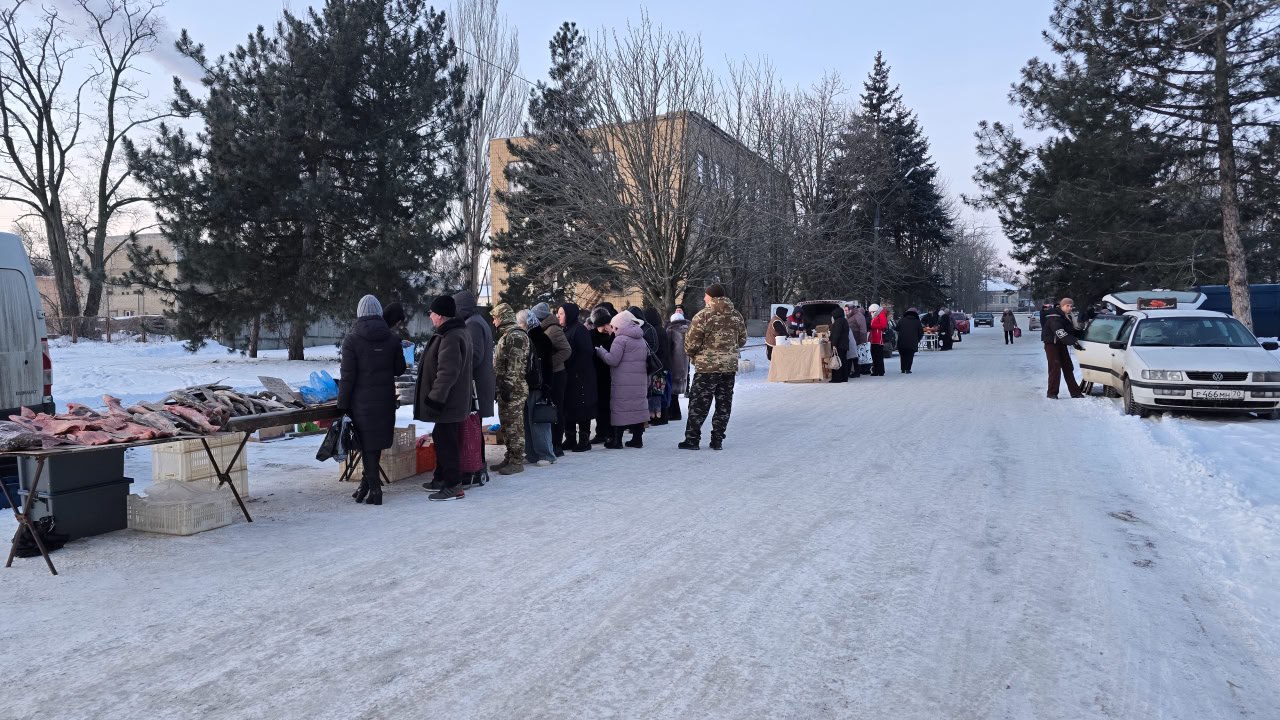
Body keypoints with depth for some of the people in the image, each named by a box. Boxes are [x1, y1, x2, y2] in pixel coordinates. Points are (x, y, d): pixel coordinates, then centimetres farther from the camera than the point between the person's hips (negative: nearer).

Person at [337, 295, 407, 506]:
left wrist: (342, 405, -5)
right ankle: (368, 483, 21)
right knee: (377, 442, 14)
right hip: (385, 399, 3)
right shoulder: (392, 339, 1)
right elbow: (399, 369, 7)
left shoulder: (351, 340, -8)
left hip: (362, 400, -3)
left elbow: (347, 376, -10)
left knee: (367, 443, 4)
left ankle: (374, 489, 4)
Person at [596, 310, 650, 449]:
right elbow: (647, 359, 18)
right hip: (640, 382, 7)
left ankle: (616, 440, 1)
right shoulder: (642, 340, 15)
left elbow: (613, 360, -15)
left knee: (620, 408, -2)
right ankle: (637, 438, 14)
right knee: (638, 406, 11)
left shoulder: (620, 339, -10)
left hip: (623, 382, -7)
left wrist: (600, 351, 0)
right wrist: (647, 381, 22)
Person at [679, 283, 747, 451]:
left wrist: (694, 356, 8)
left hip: (707, 367, -5)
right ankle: (718, 440, 15)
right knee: (724, 404, 12)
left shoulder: (703, 316, -12)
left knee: (698, 404, 5)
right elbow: (742, 340, 14)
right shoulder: (737, 316, 5)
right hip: (730, 367, 5)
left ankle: (692, 439, 9)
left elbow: (691, 344, -12)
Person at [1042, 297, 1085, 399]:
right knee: (1055, 368, -11)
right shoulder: (1054, 317, -21)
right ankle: (1052, 393, -1)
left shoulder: (1066, 317, 10)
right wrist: (1074, 342, -39)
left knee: (1068, 368, 10)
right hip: (1051, 344, -9)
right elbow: (1060, 333, -32)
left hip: (1061, 344, 9)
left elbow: (1071, 331, 14)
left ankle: (1075, 392, 15)